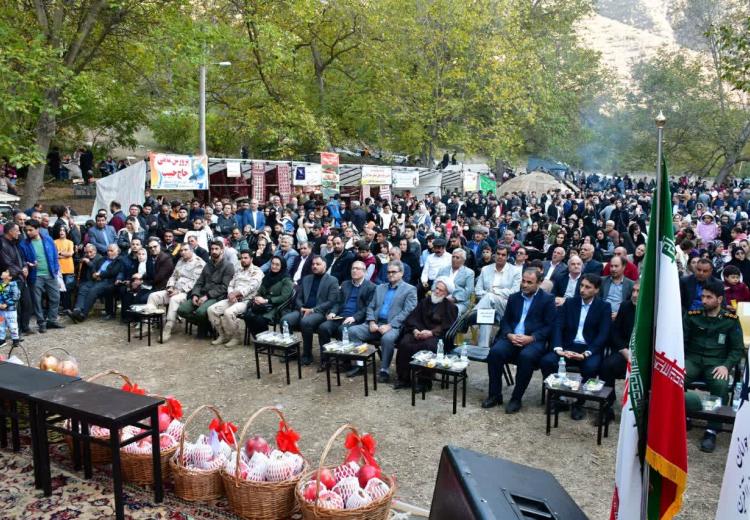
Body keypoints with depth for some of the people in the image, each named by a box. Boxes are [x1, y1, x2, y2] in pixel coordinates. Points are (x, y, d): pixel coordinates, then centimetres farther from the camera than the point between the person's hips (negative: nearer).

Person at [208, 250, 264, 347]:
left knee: (228, 312, -33)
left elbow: (252, 287, -14)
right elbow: (231, 285, 16)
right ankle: (223, 335, 3)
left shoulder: (257, 271, -1)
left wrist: (236, 293, -18)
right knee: (211, 309, -10)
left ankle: (237, 337, -11)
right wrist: (231, 294, -7)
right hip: (233, 299, 7)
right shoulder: (238, 271, 22)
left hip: (246, 301, -7)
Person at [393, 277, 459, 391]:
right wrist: (415, 329, -9)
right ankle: (403, 378, -18)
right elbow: (412, 317, 12)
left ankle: (425, 381, -25)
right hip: (419, 332, 4)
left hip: (437, 336, -4)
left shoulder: (450, 307, 9)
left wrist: (431, 332, -18)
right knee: (404, 343, -27)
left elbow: (447, 327, -4)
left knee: (428, 345, -37)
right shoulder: (424, 302, 22)